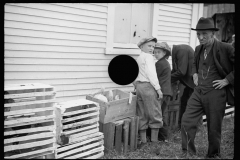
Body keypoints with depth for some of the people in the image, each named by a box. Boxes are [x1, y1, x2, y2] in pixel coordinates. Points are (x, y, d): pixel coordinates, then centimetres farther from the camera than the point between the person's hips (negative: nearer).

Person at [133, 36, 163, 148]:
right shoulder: (148, 56, -5)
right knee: (155, 115, -1)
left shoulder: (137, 59, 21)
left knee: (142, 116, 11)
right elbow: (151, 73, -16)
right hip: (148, 87, -9)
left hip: (138, 87, 9)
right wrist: (158, 88, -16)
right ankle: (154, 141, 1)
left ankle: (143, 141, 17)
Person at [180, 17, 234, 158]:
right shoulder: (199, 49, 9)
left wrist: (227, 80, -13)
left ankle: (213, 155, 29)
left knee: (214, 128, 7)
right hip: (198, 92, 5)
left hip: (215, 94, -5)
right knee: (187, 121, -2)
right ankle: (188, 152, 13)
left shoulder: (226, 48, -12)